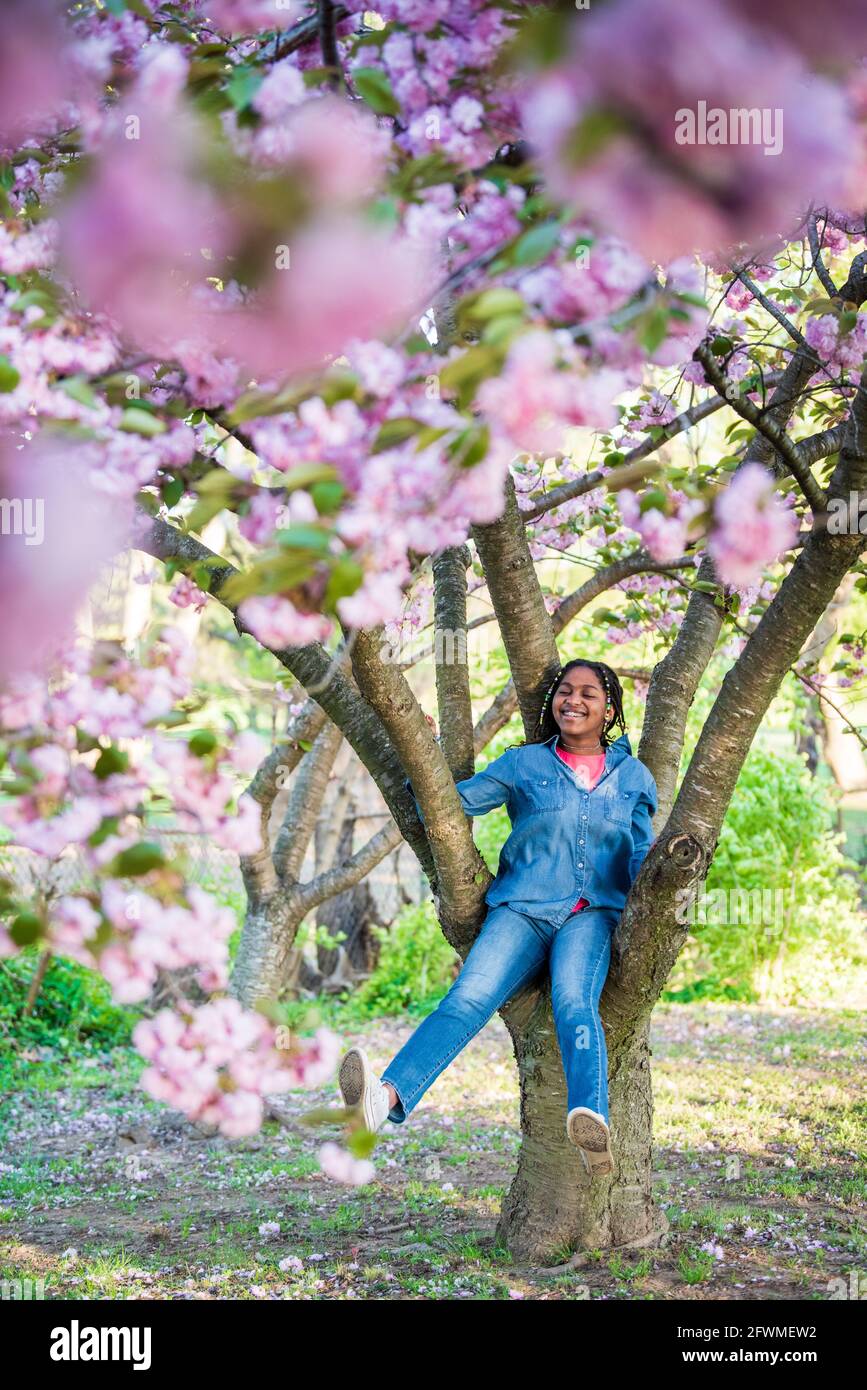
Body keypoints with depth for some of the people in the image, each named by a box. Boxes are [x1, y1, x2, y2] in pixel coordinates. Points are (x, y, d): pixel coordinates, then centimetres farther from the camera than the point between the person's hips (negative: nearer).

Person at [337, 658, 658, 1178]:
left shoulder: (633, 776, 18)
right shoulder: (523, 764, 15)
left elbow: (642, 854, 15)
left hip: (592, 915, 0)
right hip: (521, 909, 0)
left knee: (574, 1001, -34)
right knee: (468, 999, -28)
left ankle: (592, 1125, -59)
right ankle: (387, 1097, -52)